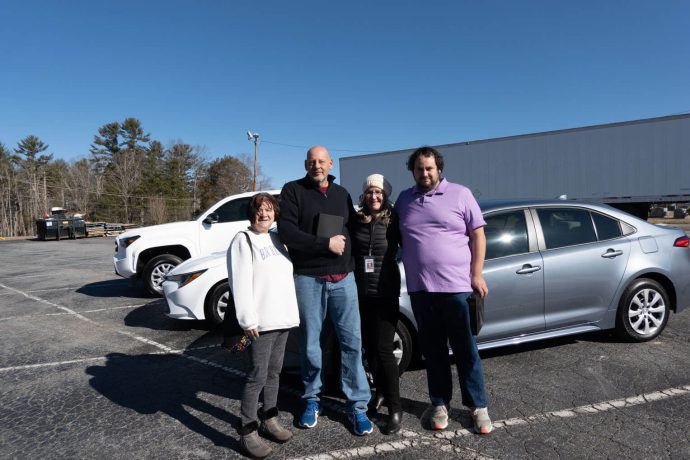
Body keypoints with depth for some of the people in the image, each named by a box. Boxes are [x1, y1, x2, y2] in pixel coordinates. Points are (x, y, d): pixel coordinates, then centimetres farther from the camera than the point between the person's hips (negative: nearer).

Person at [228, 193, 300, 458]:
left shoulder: (277, 239, 15)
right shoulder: (243, 240, -6)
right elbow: (240, 284, -14)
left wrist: (292, 312, 13)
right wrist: (248, 320, -20)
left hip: (282, 318, 7)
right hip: (261, 322, -7)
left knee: (274, 372, 15)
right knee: (257, 376, -3)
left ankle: (269, 421, 28)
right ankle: (247, 432, 9)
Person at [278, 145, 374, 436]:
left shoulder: (341, 194, 14)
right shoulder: (293, 191, 0)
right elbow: (286, 231, -13)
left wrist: (344, 247, 1)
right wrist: (325, 243, -16)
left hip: (343, 278, 3)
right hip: (308, 278, -3)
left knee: (352, 341, 2)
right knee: (310, 343, 9)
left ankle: (357, 405, 14)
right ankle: (312, 399, 28)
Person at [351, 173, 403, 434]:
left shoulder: (394, 223, -5)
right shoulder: (356, 222, 2)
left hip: (385, 293, -3)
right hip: (360, 292, 4)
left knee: (383, 349, -6)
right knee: (368, 347, 12)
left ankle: (395, 408, 6)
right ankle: (381, 391, 33)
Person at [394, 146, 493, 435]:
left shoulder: (460, 194, 0)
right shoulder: (404, 200, 11)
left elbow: (478, 236, 0)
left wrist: (477, 275, -6)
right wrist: (410, 273, 8)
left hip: (456, 286, -3)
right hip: (420, 288, 3)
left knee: (466, 351, 7)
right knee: (433, 350, 12)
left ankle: (478, 406, 21)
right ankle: (439, 403, 26)